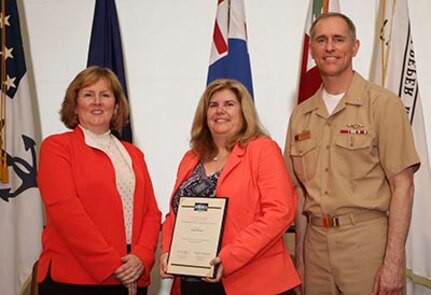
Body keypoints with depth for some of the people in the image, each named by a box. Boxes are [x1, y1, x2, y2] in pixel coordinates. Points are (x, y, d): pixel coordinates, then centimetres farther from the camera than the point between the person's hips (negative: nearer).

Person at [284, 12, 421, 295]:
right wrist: (300, 259, 10)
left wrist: (393, 261, -14)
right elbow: (301, 190, 12)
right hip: (316, 242, 4)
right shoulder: (300, 115, 8)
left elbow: (402, 185, -9)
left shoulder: (383, 104, -5)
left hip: (368, 241, -4)